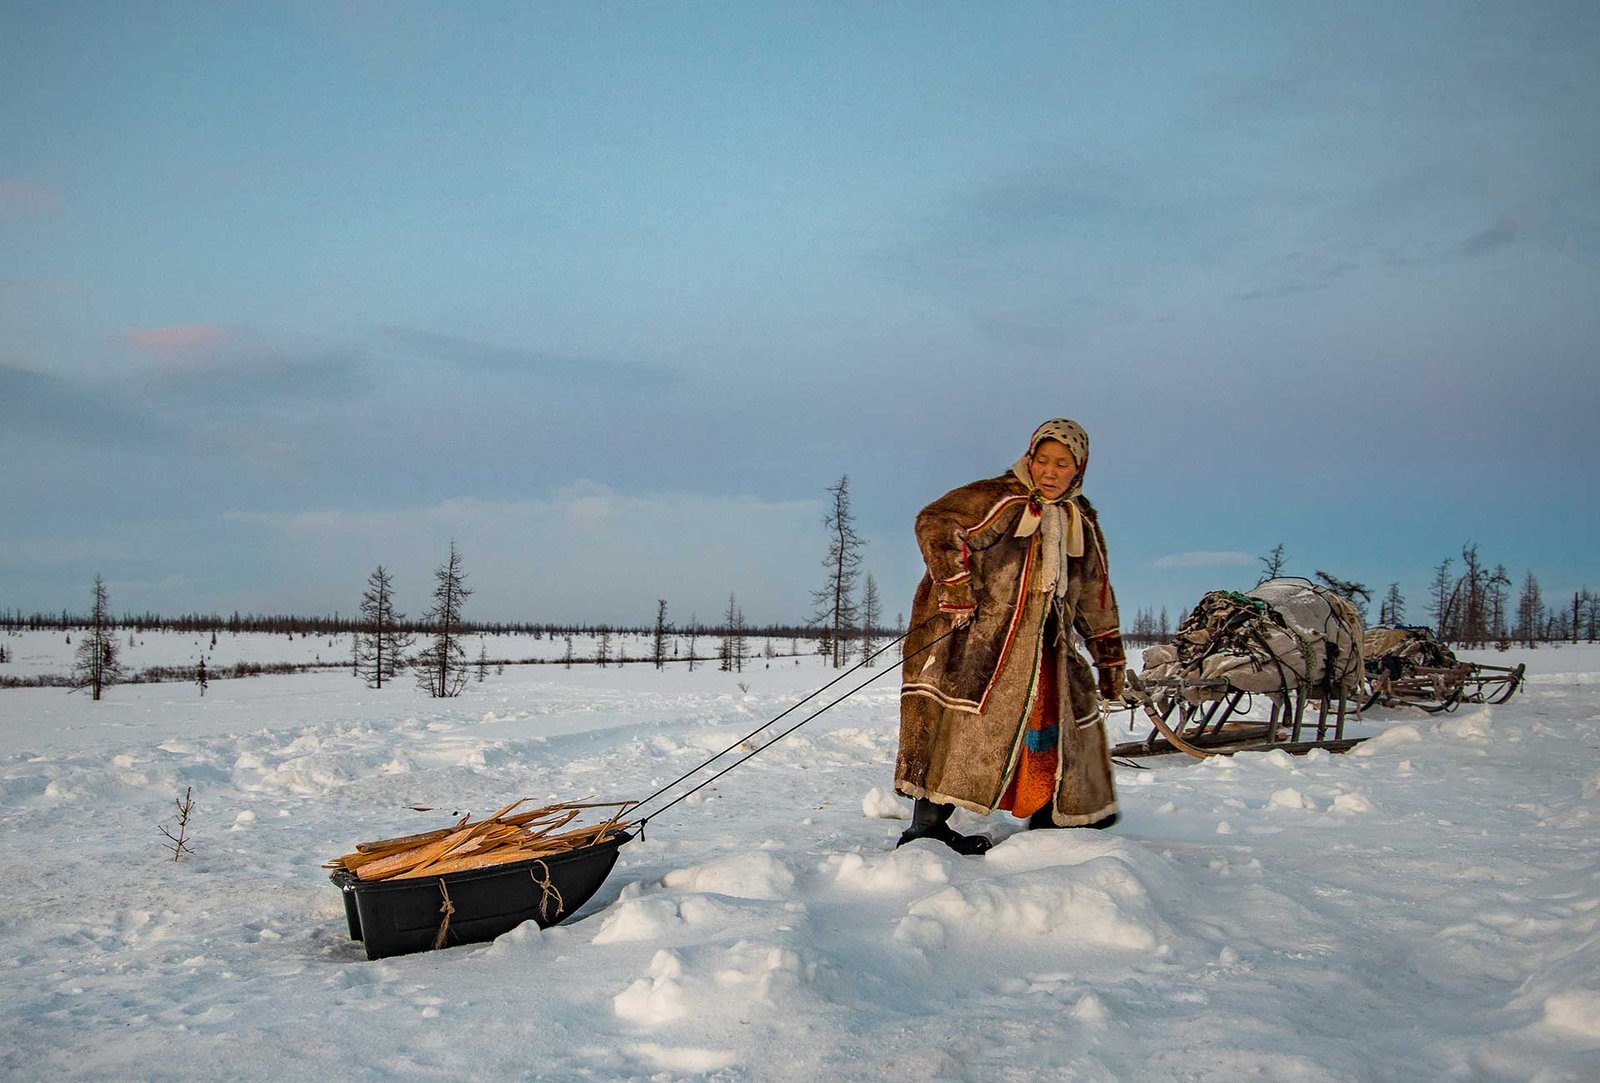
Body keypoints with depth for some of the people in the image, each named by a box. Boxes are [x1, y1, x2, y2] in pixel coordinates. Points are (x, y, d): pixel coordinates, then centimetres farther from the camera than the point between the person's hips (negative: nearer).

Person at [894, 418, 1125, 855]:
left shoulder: (1082, 524, 15)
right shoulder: (997, 498, -6)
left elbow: (1096, 601, 23)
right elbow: (935, 525, -15)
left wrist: (1110, 658, 24)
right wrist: (954, 586, -23)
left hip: (1044, 648, 7)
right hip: (974, 629, -7)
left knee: (1063, 711, 11)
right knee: (962, 717, -15)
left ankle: (1052, 815, 27)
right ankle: (927, 825, -14)